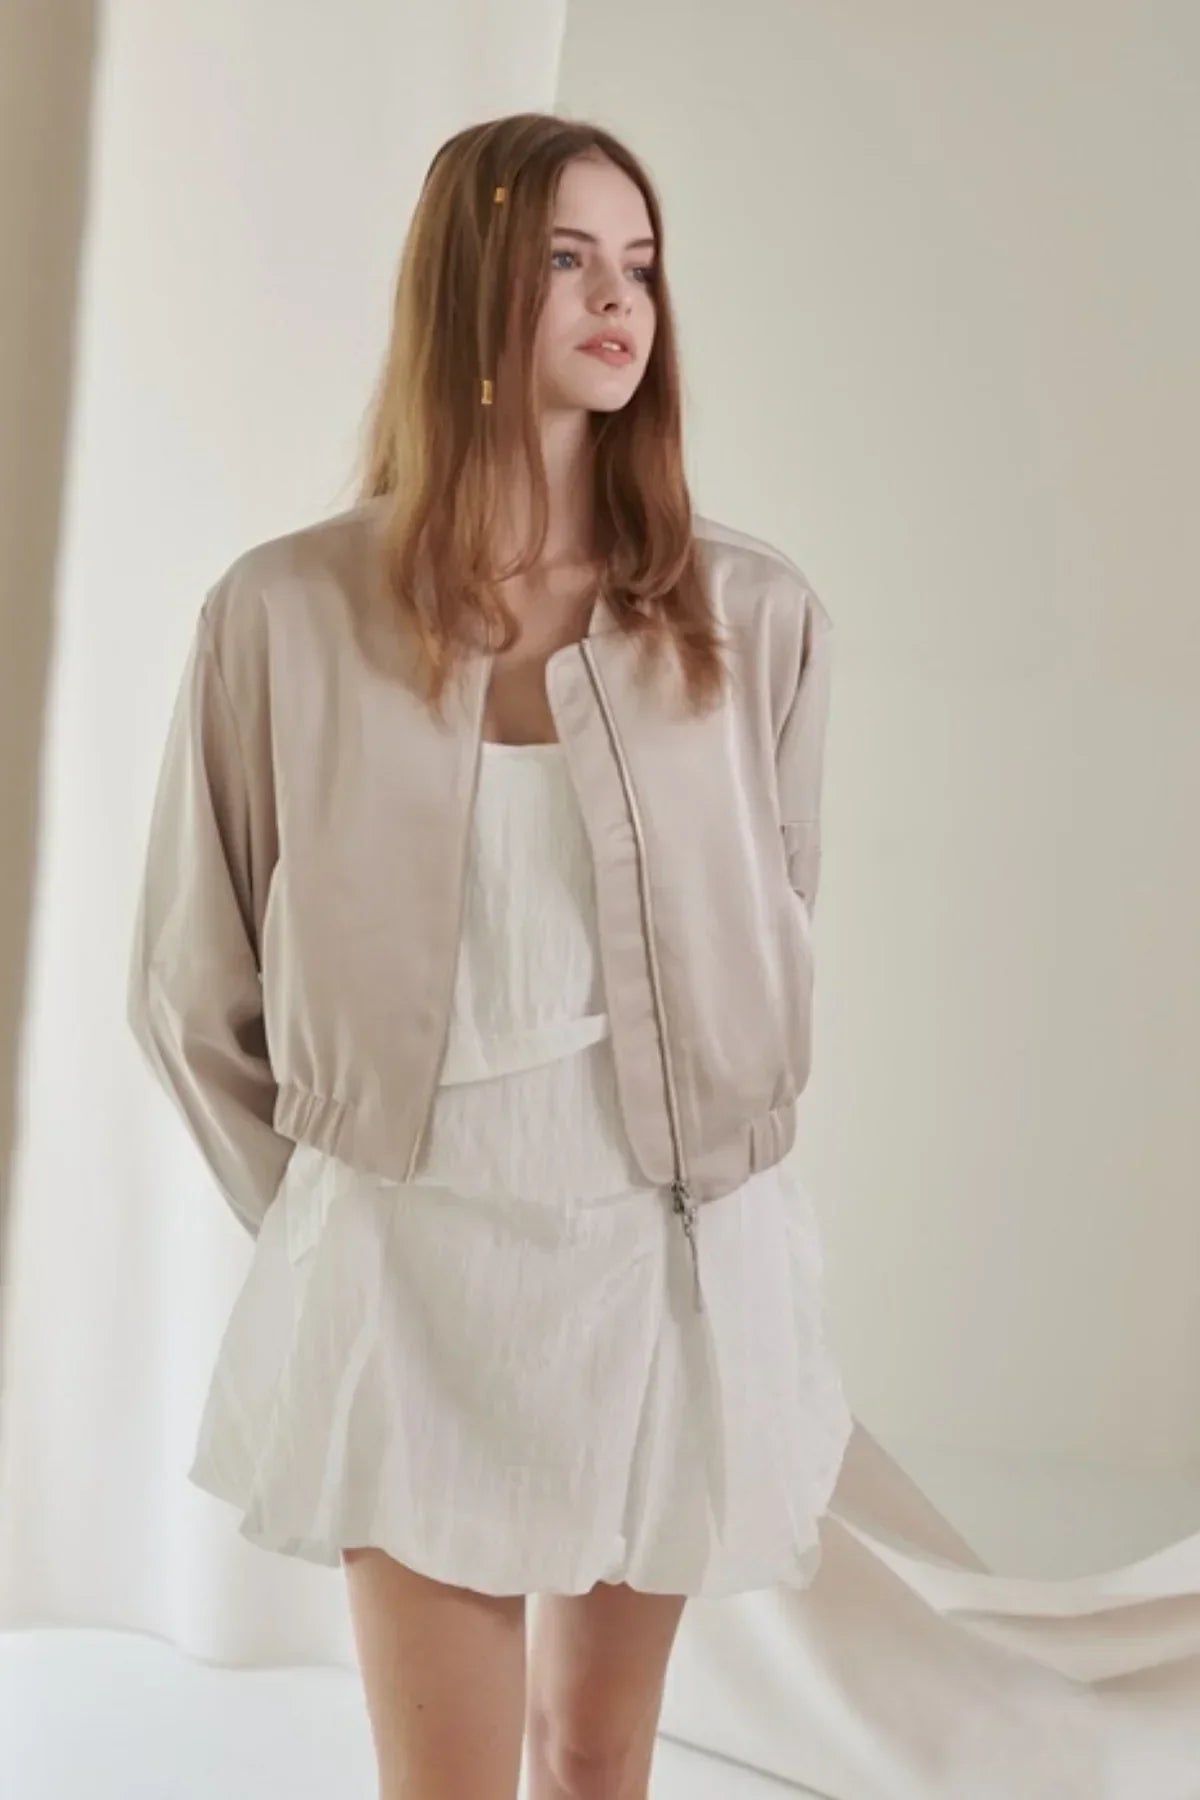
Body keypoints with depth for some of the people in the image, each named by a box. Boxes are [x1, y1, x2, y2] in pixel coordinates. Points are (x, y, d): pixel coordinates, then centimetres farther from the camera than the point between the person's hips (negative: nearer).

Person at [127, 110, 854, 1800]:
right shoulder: (288, 613, -7)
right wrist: (325, 1217, 8)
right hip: (411, 1267, -1)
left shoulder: (754, 615, -4)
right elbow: (194, 982, 3)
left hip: (672, 1256, 2)